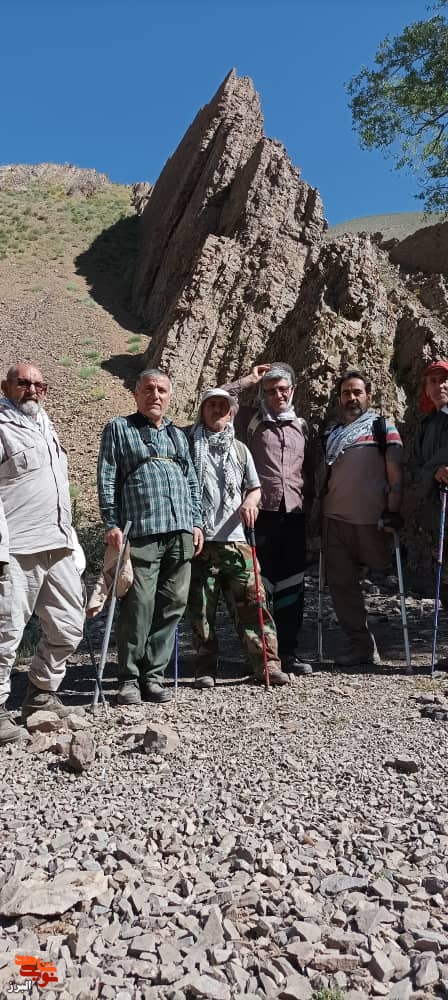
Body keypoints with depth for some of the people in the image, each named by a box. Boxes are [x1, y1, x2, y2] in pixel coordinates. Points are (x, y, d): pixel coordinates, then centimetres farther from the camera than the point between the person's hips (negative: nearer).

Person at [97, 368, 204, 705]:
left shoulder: (178, 435, 23)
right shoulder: (119, 429, 8)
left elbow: (192, 483, 22)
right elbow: (107, 479, 1)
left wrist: (197, 523, 12)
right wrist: (112, 524, -8)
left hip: (180, 533, 5)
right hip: (140, 533, -5)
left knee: (172, 606, 4)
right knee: (139, 607, -7)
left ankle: (153, 675, 16)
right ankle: (129, 678, 8)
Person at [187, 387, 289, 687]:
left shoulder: (240, 449, 16)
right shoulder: (189, 446, 8)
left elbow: (255, 488, 19)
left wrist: (249, 502, -4)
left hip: (234, 538, 2)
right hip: (198, 539, -1)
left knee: (251, 601, -3)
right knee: (201, 608, 3)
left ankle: (267, 662, 4)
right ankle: (206, 668, 14)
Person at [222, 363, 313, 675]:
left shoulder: (302, 426, 18)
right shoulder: (250, 419, 6)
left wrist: (310, 505, 13)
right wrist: (247, 380, 0)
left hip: (295, 514, 4)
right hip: (261, 513, -4)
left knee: (292, 585, 7)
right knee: (260, 584, 1)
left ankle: (289, 650, 18)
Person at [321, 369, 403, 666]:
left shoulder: (383, 427, 4)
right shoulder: (331, 434, 17)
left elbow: (395, 473, -4)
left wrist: (393, 511, -13)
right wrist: (318, 515, 15)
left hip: (371, 519, -4)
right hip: (334, 519, 4)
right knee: (341, 584, 3)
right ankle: (363, 647, 12)